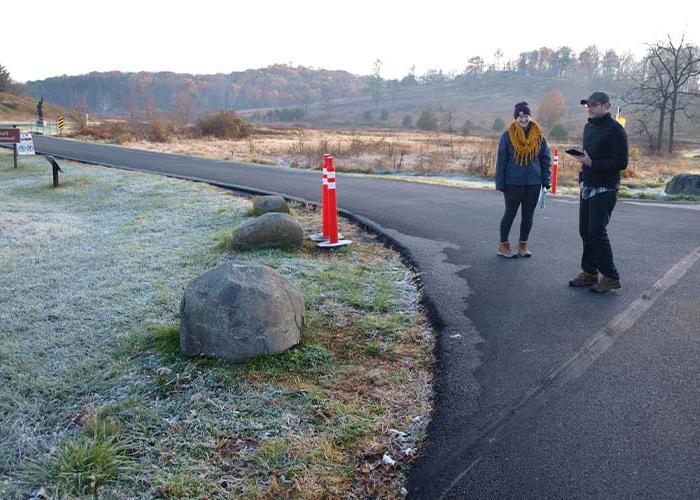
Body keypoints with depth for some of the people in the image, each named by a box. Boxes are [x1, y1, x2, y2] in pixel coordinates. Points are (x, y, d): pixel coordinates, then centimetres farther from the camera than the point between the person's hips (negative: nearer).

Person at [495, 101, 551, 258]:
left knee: (528, 215, 10)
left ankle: (523, 245, 24)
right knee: (510, 213, 5)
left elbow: (545, 158, 8)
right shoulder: (508, 135, -6)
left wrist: (546, 180, 3)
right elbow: (501, 160, -4)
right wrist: (500, 182, -8)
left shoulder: (538, 135, 3)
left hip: (533, 183, 3)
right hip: (513, 183, -3)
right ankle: (503, 246, 16)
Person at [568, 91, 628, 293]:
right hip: (587, 188, 8)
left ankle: (610, 277, 0)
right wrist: (582, 176, 13)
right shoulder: (588, 127, 15)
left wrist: (593, 163, -23)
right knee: (585, 231, 10)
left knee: (597, 231, -10)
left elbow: (621, 162, -17)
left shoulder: (614, 129, -11)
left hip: (605, 190, -8)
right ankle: (589, 273, 19)